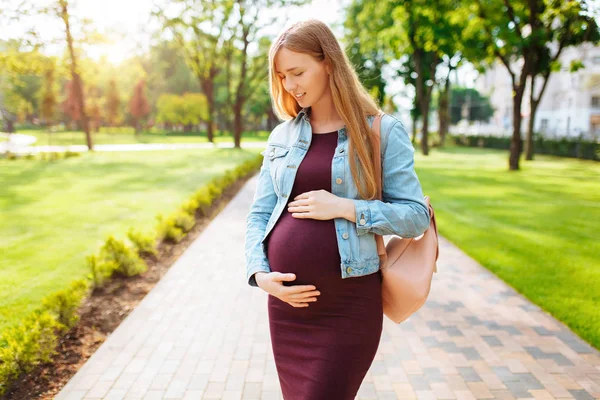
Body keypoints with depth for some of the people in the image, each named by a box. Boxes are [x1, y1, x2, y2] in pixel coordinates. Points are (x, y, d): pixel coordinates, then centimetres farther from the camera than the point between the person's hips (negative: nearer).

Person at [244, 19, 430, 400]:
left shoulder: (382, 131, -4)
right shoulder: (282, 135, 8)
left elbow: (416, 215, -6)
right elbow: (259, 213, 9)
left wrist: (345, 208, -17)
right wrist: (259, 272, -6)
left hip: (349, 303, -4)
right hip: (287, 299, 5)